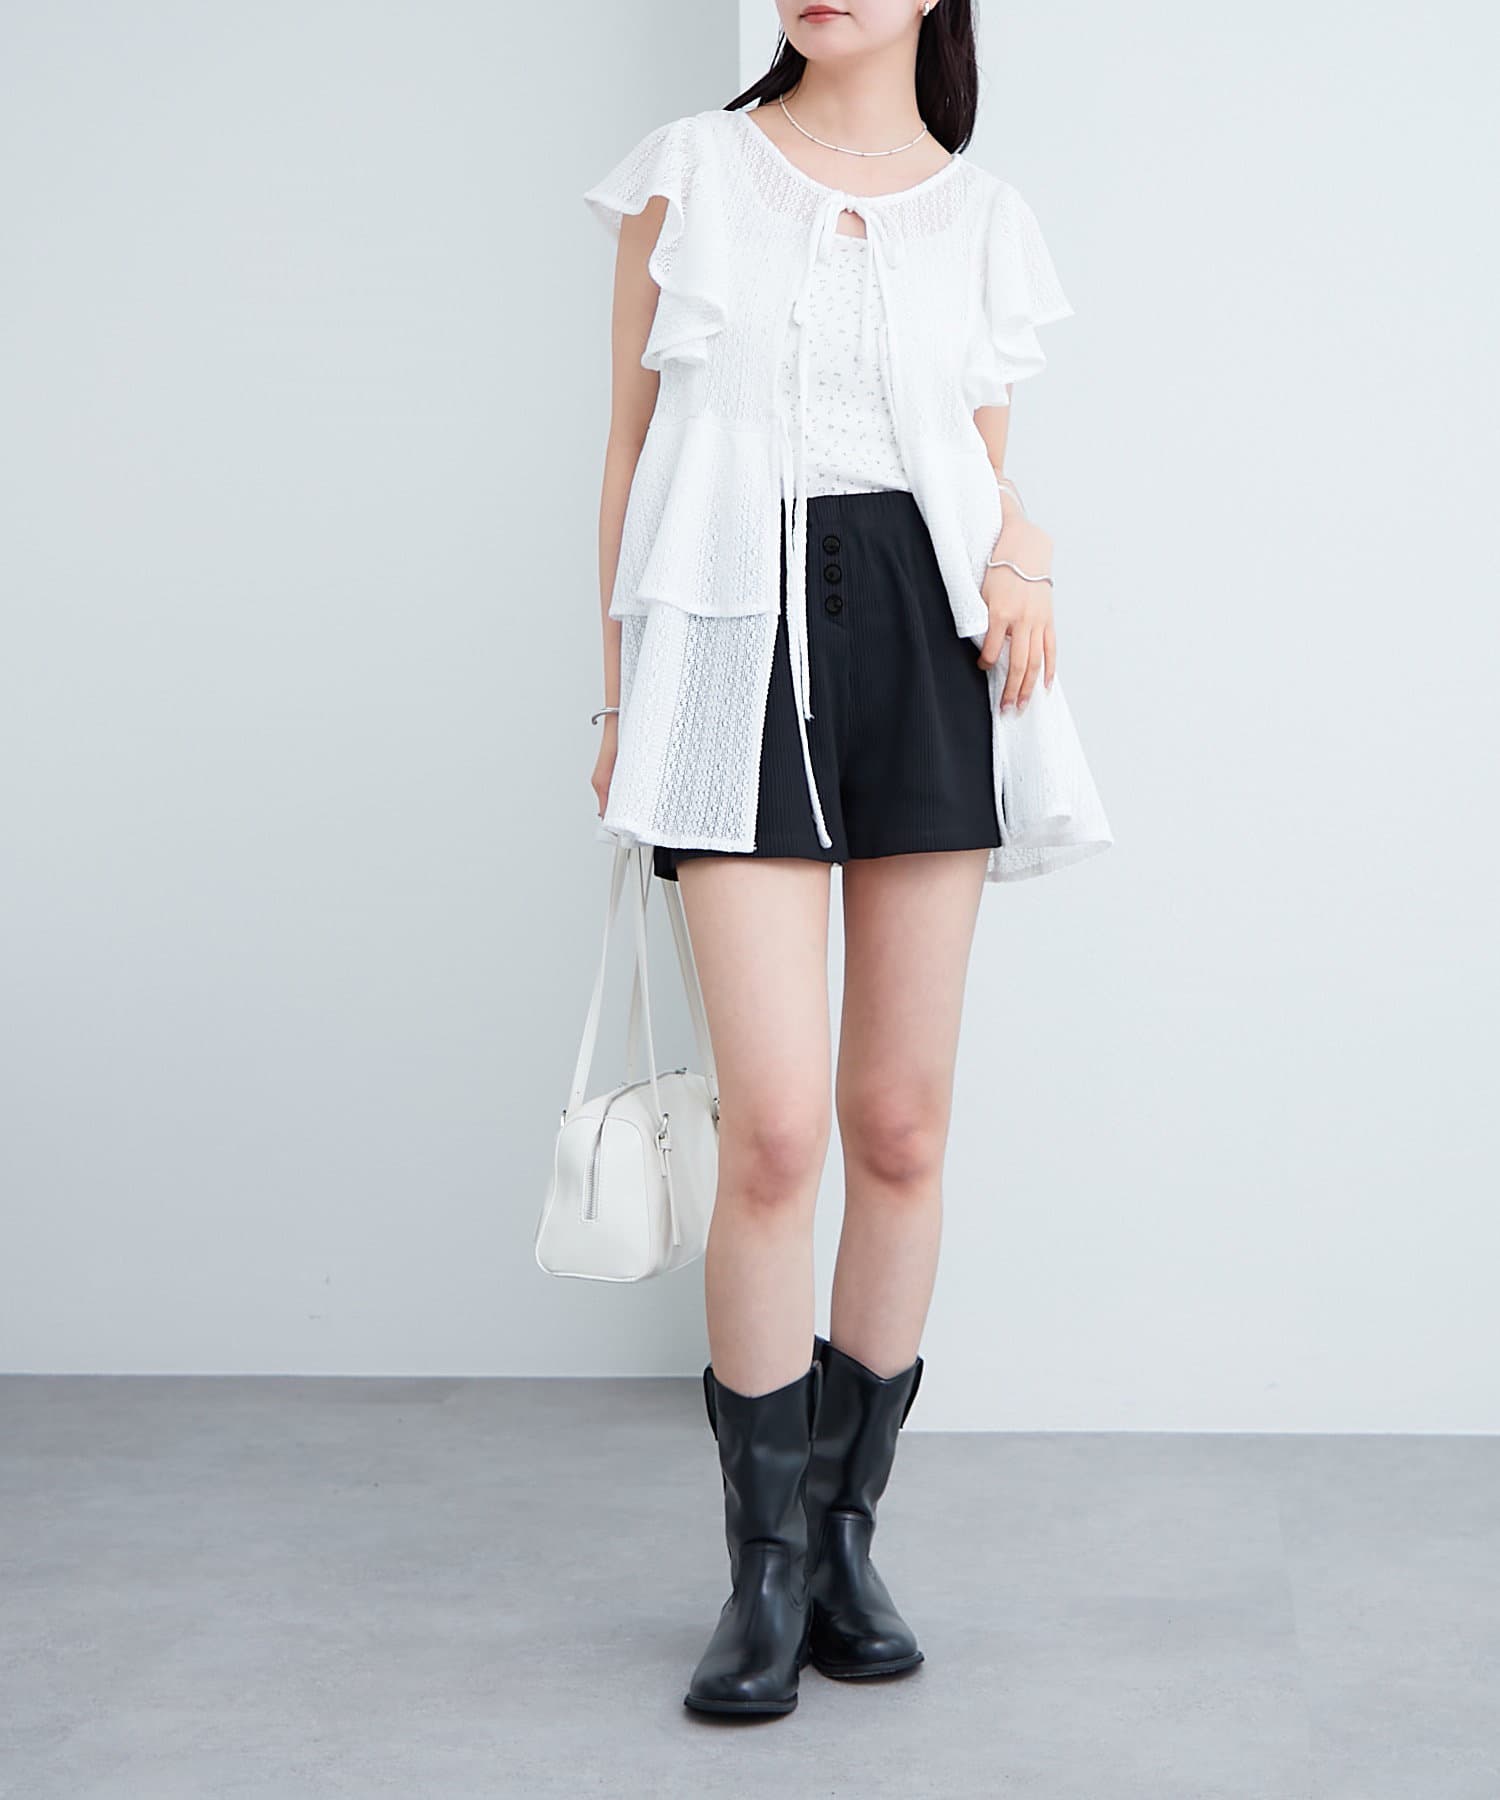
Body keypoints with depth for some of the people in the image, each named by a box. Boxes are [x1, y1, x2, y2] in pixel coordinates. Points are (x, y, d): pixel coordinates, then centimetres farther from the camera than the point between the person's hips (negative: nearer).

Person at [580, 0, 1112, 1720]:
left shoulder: (985, 218, 13)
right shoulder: (688, 173, 9)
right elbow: (632, 444, 9)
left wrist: (1026, 554, -5)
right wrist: (619, 698, 4)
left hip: (929, 638, 2)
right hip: (741, 637, -2)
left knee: (902, 1124, 3)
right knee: (776, 1126, -10)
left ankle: (847, 1528, 18)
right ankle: (767, 1570, 4)